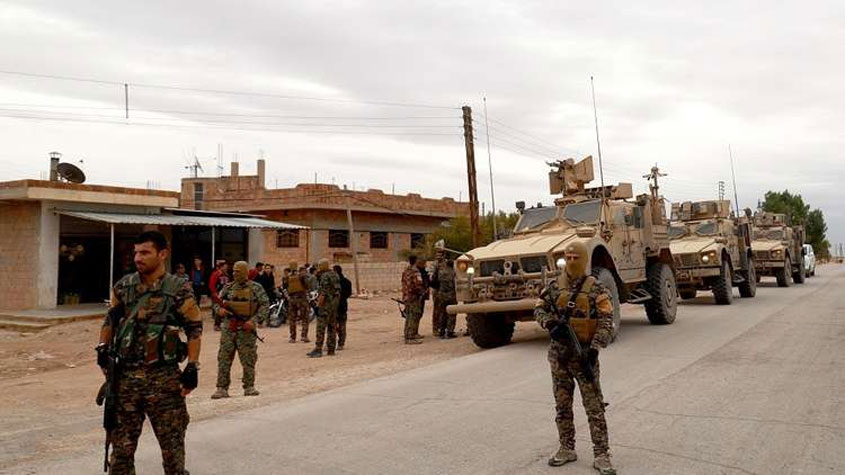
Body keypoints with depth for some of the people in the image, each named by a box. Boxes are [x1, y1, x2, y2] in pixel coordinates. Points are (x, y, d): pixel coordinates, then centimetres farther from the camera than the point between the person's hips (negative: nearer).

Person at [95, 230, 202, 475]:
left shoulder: (179, 289, -7)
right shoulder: (123, 286, 6)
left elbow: (194, 329, -5)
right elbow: (110, 319, 19)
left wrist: (192, 366, -10)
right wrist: (103, 347, 4)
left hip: (163, 377, -4)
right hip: (125, 375, 4)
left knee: (172, 442, 6)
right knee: (121, 444, 14)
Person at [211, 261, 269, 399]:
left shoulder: (256, 288, -2)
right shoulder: (228, 287, 9)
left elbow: (265, 305, -6)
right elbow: (215, 302, 13)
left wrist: (254, 320, -17)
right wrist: (219, 309, -10)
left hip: (247, 329, -3)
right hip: (229, 327, 3)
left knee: (248, 359, 4)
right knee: (224, 358, 2)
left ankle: (249, 387, 16)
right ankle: (222, 388, 9)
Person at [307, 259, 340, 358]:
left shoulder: (325, 276, -13)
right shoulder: (335, 275, 14)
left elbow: (324, 293, -19)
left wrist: (319, 304, -17)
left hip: (326, 304, -9)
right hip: (335, 304, 9)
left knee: (321, 327, -8)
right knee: (332, 327, 10)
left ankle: (318, 350, -10)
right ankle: (331, 350, 12)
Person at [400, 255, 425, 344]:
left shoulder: (405, 271, 11)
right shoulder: (415, 272, -16)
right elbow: (418, 284, -22)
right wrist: (425, 289, -5)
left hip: (406, 296, 9)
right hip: (414, 297, -9)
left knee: (409, 317, 16)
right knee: (413, 317, -5)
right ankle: (410, 338, -5)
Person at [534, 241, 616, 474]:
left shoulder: (595, 288, -5)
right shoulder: (554, 287, 6)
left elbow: (607, 321, -8)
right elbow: (539, 309, 10)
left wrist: (596, 347, -20)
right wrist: (549, 321, -12)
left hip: (584, 354, -4)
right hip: (559, 353, 4)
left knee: (594, 406, -1)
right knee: (562, 405, 13)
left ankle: (601, 455, 6)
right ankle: (567, 449, 25)